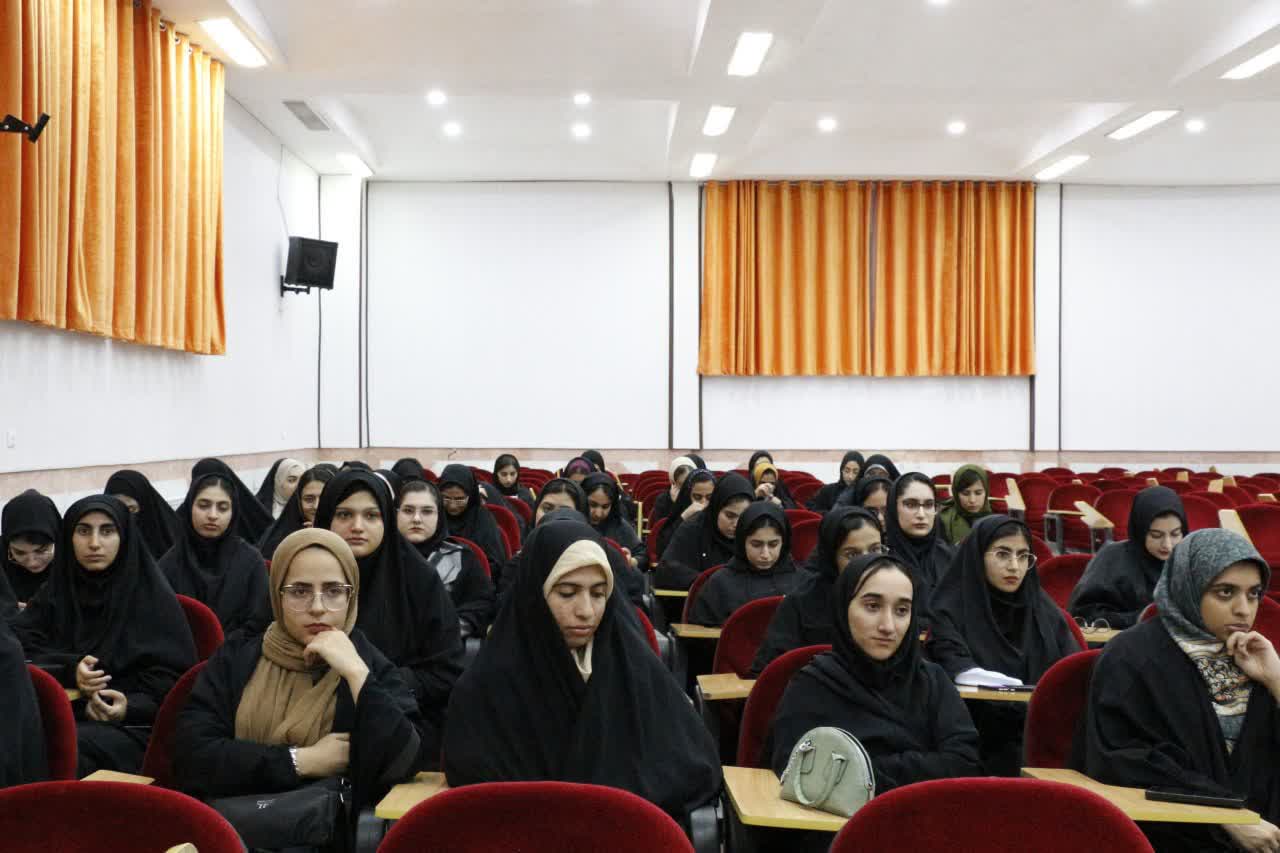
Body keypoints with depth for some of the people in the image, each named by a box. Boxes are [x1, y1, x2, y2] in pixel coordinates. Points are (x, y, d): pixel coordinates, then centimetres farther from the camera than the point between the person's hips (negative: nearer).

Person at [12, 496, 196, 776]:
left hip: (133, 727, -4)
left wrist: (130, 707, -22)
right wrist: (69, 670, -16)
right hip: (64, 717, 4)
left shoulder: (153, 597, -1)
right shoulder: (56, 591, 13)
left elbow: (171, 678, -4)